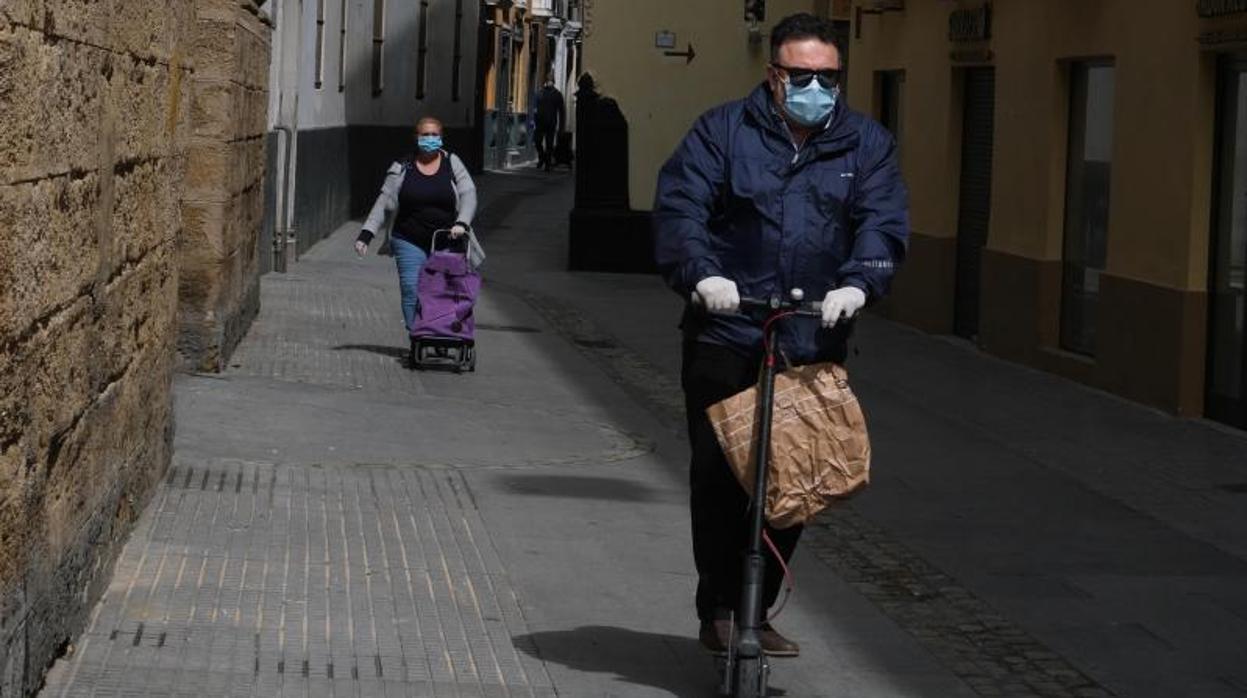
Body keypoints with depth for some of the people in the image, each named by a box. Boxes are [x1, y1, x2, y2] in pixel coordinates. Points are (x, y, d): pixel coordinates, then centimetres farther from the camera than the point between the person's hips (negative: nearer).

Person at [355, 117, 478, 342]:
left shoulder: (452, 163, 7)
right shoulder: (402, 168, 5)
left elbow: (468, 194, 0)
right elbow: (384, 203, 4)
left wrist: (462, 223, -18)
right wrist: (366, 234, -5)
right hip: (410, 243, 0)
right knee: (411, 291, -10)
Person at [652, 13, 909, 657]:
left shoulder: (866, 144, 9)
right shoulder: (722, 132, 3)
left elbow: (883, 222, -3)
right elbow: (679, 208, -7)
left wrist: (858, 283, -23)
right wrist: (702, 273, -26)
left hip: (814, 346, 2)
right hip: (725, 340, -2)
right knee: (718, 476, -5)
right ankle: (718, 609, 7)